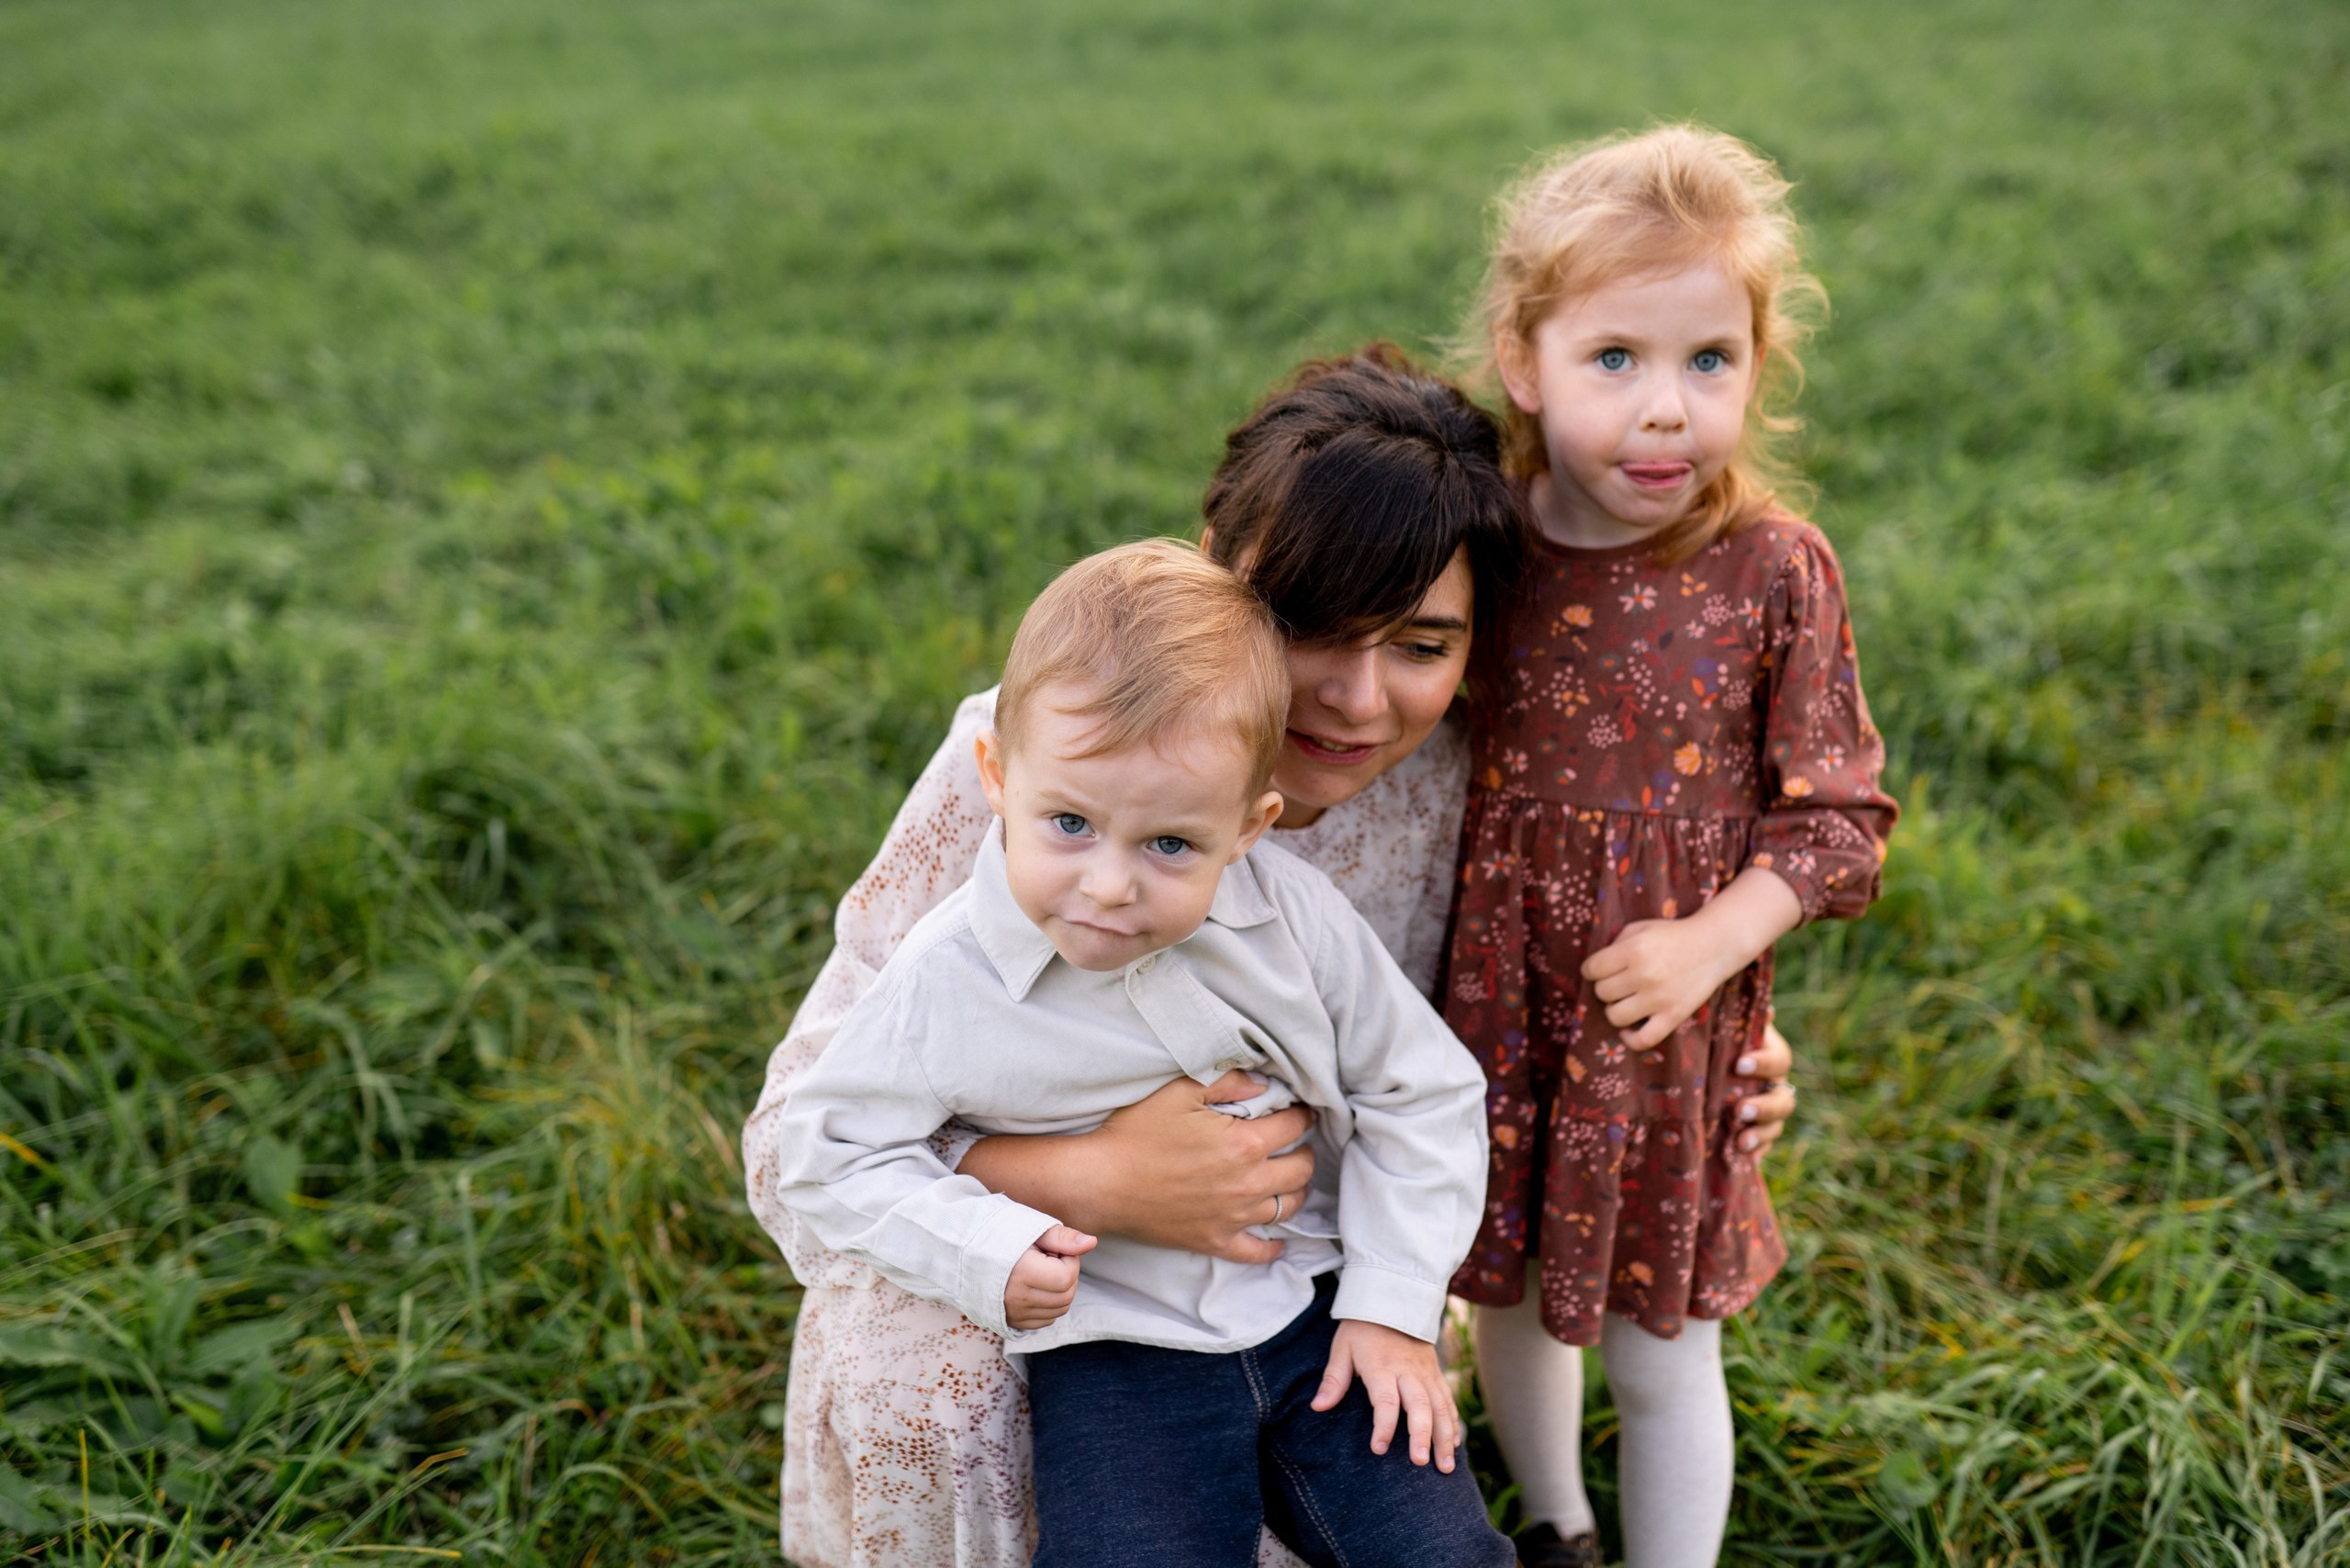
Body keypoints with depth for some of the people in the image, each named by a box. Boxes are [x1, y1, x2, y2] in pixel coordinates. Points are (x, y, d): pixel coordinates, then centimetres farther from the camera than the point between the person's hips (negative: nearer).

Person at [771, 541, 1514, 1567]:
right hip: (1114, 1354, -1)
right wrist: (986, 1250, -18)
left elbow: (1421, 1092, 1)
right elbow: (831, 1149, -3)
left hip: (1317, 1314, 2)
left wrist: (1394, 1303, -2)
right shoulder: (946, 982, -16)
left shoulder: (1292, 916, -11)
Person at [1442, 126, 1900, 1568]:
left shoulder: (1774, 569, -14)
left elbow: (1838, 814, -7)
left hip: (1669, 1026, -2)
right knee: (1509, 1293, 23)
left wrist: (1711, 942, -20)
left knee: (1662, 1353, 11)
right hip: (1490, 1009, 3)